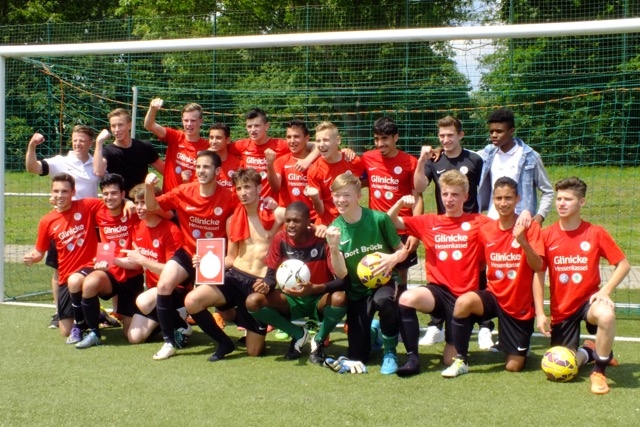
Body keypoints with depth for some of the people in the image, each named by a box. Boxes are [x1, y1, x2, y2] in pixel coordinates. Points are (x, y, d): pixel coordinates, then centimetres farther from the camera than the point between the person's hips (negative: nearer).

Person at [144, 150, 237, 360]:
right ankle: (169, 341, -8)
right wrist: (149, 187, -20)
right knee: (164, 285, -20)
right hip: (187, 253, 2)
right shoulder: (184, 192, -8)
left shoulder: (229, 197, -15)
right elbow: (152, 207, -1)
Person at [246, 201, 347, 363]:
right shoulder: (280, 239, -10)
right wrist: (265, 285, -28)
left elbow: (342, 280, -23)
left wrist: (315, 289, -40)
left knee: (340, 298, -37)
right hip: (291, 299, 3)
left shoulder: (323, 240, -20)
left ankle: (319, 340, -4)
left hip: (319, 298, -3)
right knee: (253, 301, -22)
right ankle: (298, 334, 3)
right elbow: (271, 274, -3)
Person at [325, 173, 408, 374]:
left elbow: (403, 249, -3)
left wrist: (394, 258, -27)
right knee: (357, 357, 1)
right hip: (357, 290, 3)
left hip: (384, 281, -3)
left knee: (382, 300, -42)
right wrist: (333, 247, -30)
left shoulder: (378, 219, -15)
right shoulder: (335, 229, -7)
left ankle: (390, 352, -14)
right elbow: (341, 274, -12)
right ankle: (373, 331, 38)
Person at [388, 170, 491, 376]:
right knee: (406, 298, -34)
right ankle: (412, 358, -21)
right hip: (438, 290, 1)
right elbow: (390, 221, 10)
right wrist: (401, 202, -8)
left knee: (450, 360, -3)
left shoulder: (477, 223, 4)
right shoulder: (429, 222, 9)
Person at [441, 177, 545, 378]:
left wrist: (522, 241, -37)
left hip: (520, 305, -2)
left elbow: (538, 266, -23)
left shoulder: (529, 228, -11)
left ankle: (520, 351, 36)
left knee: (514, 367, -2)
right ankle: (460, 361, -16)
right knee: (463, 301, -32)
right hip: (494, 296, 2)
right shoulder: (486, 230, -1)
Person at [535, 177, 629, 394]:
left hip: (589, 300, -2)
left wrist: (605, 291, -16)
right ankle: (589, 352, 33)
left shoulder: (596, 233, -6)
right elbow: (538, 274, -1)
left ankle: (599, 370, -15)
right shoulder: (546, 235, -4)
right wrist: (540, 313, -7)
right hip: (561, 309, 2)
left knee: (606, 315, -39)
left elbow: (623, 264, -1)